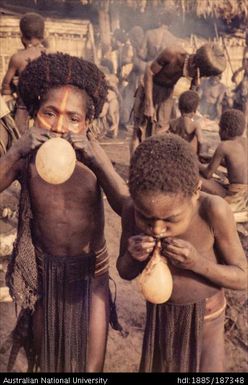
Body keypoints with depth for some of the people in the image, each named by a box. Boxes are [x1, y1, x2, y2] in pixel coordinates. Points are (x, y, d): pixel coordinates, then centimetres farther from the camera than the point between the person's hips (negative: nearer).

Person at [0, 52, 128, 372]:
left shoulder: (92, 159, -15)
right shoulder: (26, 160, -15)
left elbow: (128, 208, -27)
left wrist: (97, 158, -36)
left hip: (90, 270, -1)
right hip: (43, 270, 1)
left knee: (90, 361, 13)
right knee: (42, 355, 24)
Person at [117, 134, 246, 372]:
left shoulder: (214, 211, -31)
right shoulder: (132, 210, -21)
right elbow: (125, 272, -7)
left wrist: (197, 262, -36)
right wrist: (132, 256, -29)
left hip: (203, 316, -3)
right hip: (159, 313, 3)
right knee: (157, 366, 20)